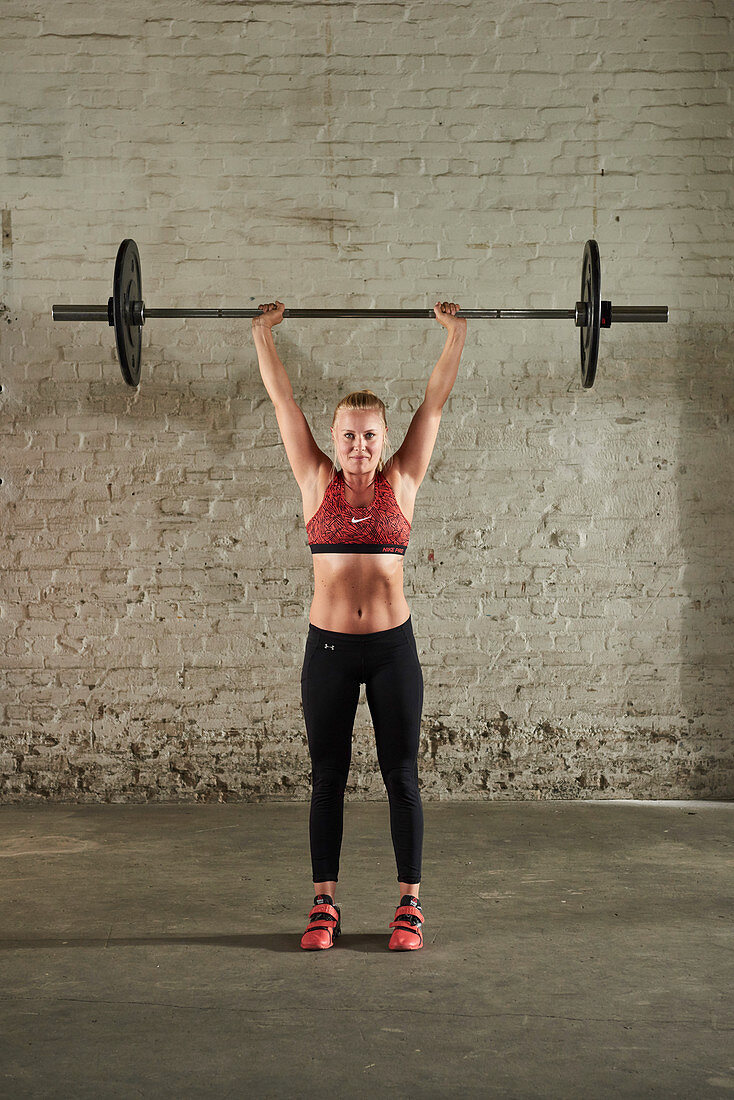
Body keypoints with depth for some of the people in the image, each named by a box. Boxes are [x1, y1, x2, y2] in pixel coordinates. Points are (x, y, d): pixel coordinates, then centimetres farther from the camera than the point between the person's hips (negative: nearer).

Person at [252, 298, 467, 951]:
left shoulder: (401, 481, 3)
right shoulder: (318, 481, 4)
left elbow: (437, 398, 5)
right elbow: (282, 398, 6)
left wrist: (456, 331, 6)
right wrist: (263, 333, 7)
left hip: (392, 645, 0)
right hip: (329, 646, 1)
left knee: (401, 776, 5)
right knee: (328, 779, 7)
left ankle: (410, 904, 14)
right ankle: (325, 906, 16)